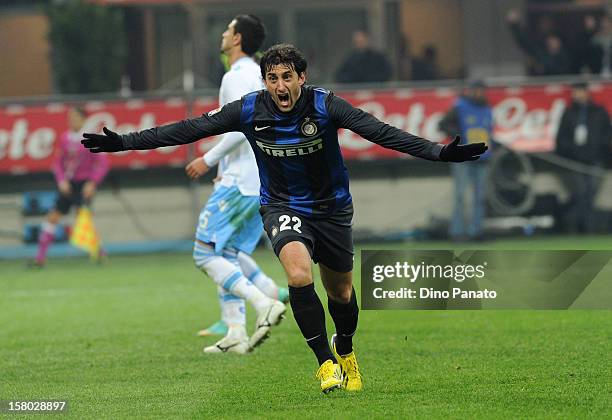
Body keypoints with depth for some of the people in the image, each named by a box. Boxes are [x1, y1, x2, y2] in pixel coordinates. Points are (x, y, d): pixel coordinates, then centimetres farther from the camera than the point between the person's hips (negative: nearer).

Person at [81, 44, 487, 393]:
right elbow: (189, 129, -12)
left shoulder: (325, 106, -21)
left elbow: (382, 132, -28)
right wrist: (125, 142, -15)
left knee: (341, 291, 13)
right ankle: (325, 363, -13)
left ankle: (345, 351, 47)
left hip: (331, 206, 1)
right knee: (299, 275, -27)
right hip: (282, 206, -1)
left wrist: (439, 152, -39)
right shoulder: (250, 111, -17)